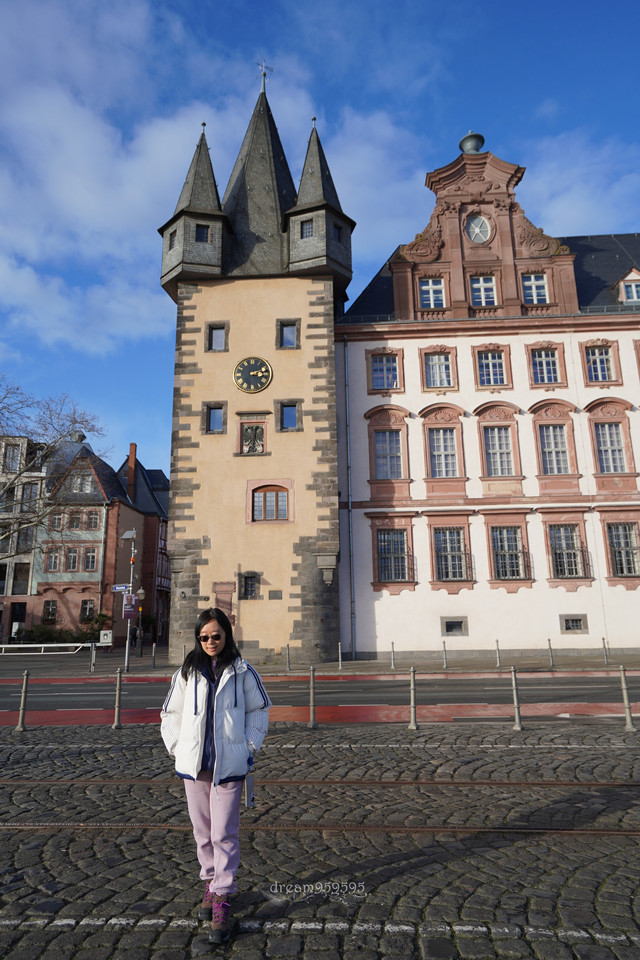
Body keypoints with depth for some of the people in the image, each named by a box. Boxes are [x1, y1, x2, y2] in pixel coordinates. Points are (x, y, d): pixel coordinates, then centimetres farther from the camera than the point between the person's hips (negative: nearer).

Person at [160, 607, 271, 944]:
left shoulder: (242, 672, -3)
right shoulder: (186, 673, 2)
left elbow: (259, 710, 6)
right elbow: (171, 714, 11)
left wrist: (250, 747, 0)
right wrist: (177, 748, 3)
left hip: (229, 765, -2)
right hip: (193, 764, 3)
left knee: (224, 833, -1)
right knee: (202, 830, 15)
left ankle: (222, 898, 12)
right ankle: (211, 883, 34)